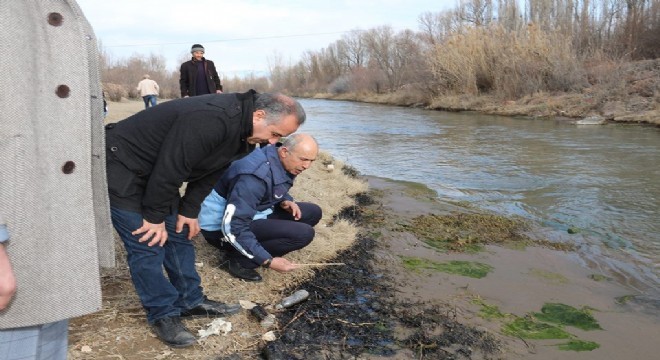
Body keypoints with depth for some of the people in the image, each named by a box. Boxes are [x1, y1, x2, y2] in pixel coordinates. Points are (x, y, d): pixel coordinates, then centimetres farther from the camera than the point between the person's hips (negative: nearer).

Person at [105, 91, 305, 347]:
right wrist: (154, 217, -20)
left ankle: (191, 301, 23)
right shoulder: (211, 120, -35)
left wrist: (189, 210, 1)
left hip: (157, 172, 9)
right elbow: (170, 168, -31)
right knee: (148, 245, -8)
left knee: (179, 235, 11)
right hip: (121, 165, -9)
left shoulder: (241, 130, -4)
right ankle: (164, 314, 7)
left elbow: (209, 171, 5)